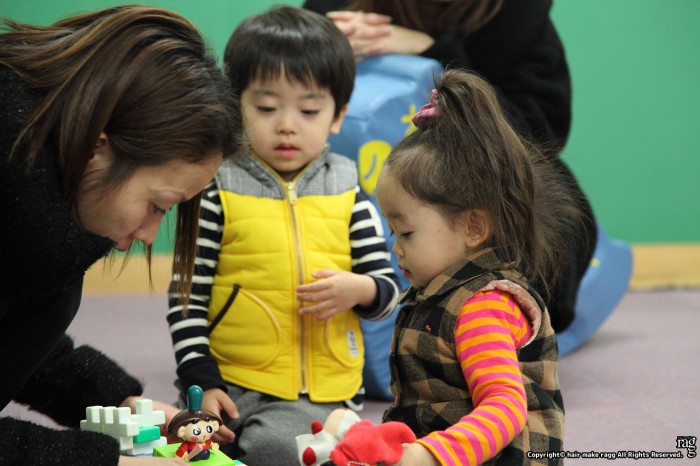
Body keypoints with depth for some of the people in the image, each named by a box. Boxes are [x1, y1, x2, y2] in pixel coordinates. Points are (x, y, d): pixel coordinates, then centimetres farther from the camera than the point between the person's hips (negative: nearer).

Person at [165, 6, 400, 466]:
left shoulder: (347, 192, 6)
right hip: (231, 389, 0)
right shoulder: (219, 191, 0)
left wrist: (358, 289, -11)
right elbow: (188, 299, 1)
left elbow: (388, 286, 11)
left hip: (324, 394, 0)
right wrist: (202, 383, -7)